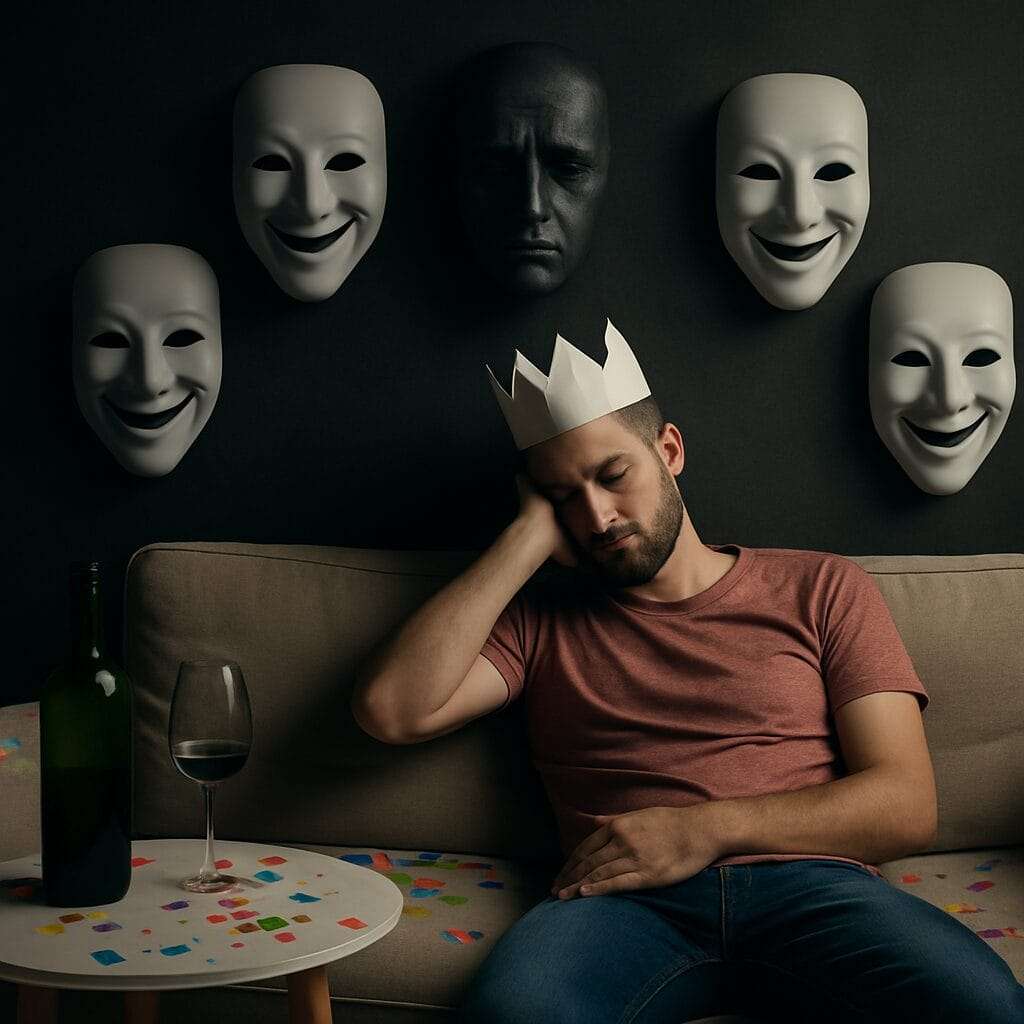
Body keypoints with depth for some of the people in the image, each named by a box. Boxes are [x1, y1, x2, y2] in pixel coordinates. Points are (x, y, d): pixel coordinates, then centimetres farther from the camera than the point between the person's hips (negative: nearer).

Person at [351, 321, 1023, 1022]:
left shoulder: (822, 589, 17)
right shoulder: (540, 619, 20)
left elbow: (907, 806, 8)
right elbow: (391, 709, 2)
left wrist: (706, 828, -7)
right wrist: (531, 535, 7)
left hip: (811, 886, 1)